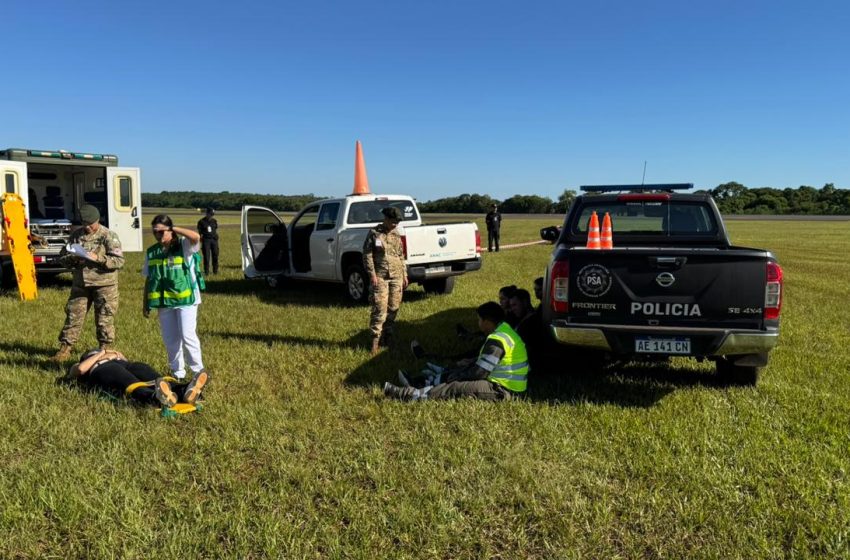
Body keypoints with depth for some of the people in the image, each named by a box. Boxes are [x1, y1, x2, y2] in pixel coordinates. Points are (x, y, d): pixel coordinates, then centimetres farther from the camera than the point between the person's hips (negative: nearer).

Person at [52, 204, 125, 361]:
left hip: (104, 285, -4)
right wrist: (73, 259, -10)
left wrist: (98, 258, -24)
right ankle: (65, 348, 15)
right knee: (73, 315, 6)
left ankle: (105, 349, 15)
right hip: (80, 284, 4)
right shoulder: (75, 235, 8)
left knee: (104, 319, 2)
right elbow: (62, 257, 12)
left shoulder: (109, 236, -6)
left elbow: (119, 261, -12)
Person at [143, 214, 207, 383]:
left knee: (187, 336, -9)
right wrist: (145, 303, 13)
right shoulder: (151, 252, 8)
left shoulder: (184, 245, -6)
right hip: (164, 302, 5)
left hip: (186, 299, -5)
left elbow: (196, 236, -30)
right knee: (170, 339, 9)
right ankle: (177, 372, 23)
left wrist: (174, 229, -21)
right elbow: (148, 279, 13)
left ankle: (198, 370, 6)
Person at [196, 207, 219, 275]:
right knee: (206, 256, -3)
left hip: (214, 239, 3)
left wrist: (216, 239, 11)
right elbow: (200, 233, 1)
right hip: (206, 240, -3)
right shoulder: (201, 222, -1)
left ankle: (215, 270, 17)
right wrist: (201, 243, -2)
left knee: (215, 255, 5)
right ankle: (206, 272, 3)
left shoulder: (214, 221, 9)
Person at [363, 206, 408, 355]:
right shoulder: (374, 233, -2)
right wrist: (372, 274, -12)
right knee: (379, 309, -10)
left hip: (396, 277, 5)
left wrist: (404, 274, 15)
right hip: (380, 277, -5)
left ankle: (388, 335, 19)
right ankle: (375, 340, -5)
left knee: (393, 308, 6)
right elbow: (367, 255, -4)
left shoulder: (397, 235, 14)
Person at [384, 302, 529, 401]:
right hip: (506, 384, 10)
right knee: (456, 373, 15)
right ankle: (425, 384, 20)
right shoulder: (505, 330, 11)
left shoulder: (497, 340, -23)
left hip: (502, 390, -10)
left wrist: (457, 376, -6)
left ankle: (406, 394, -13)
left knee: (455, 387, -13)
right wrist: (472, 363, 14)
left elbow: (479, 373, -20)